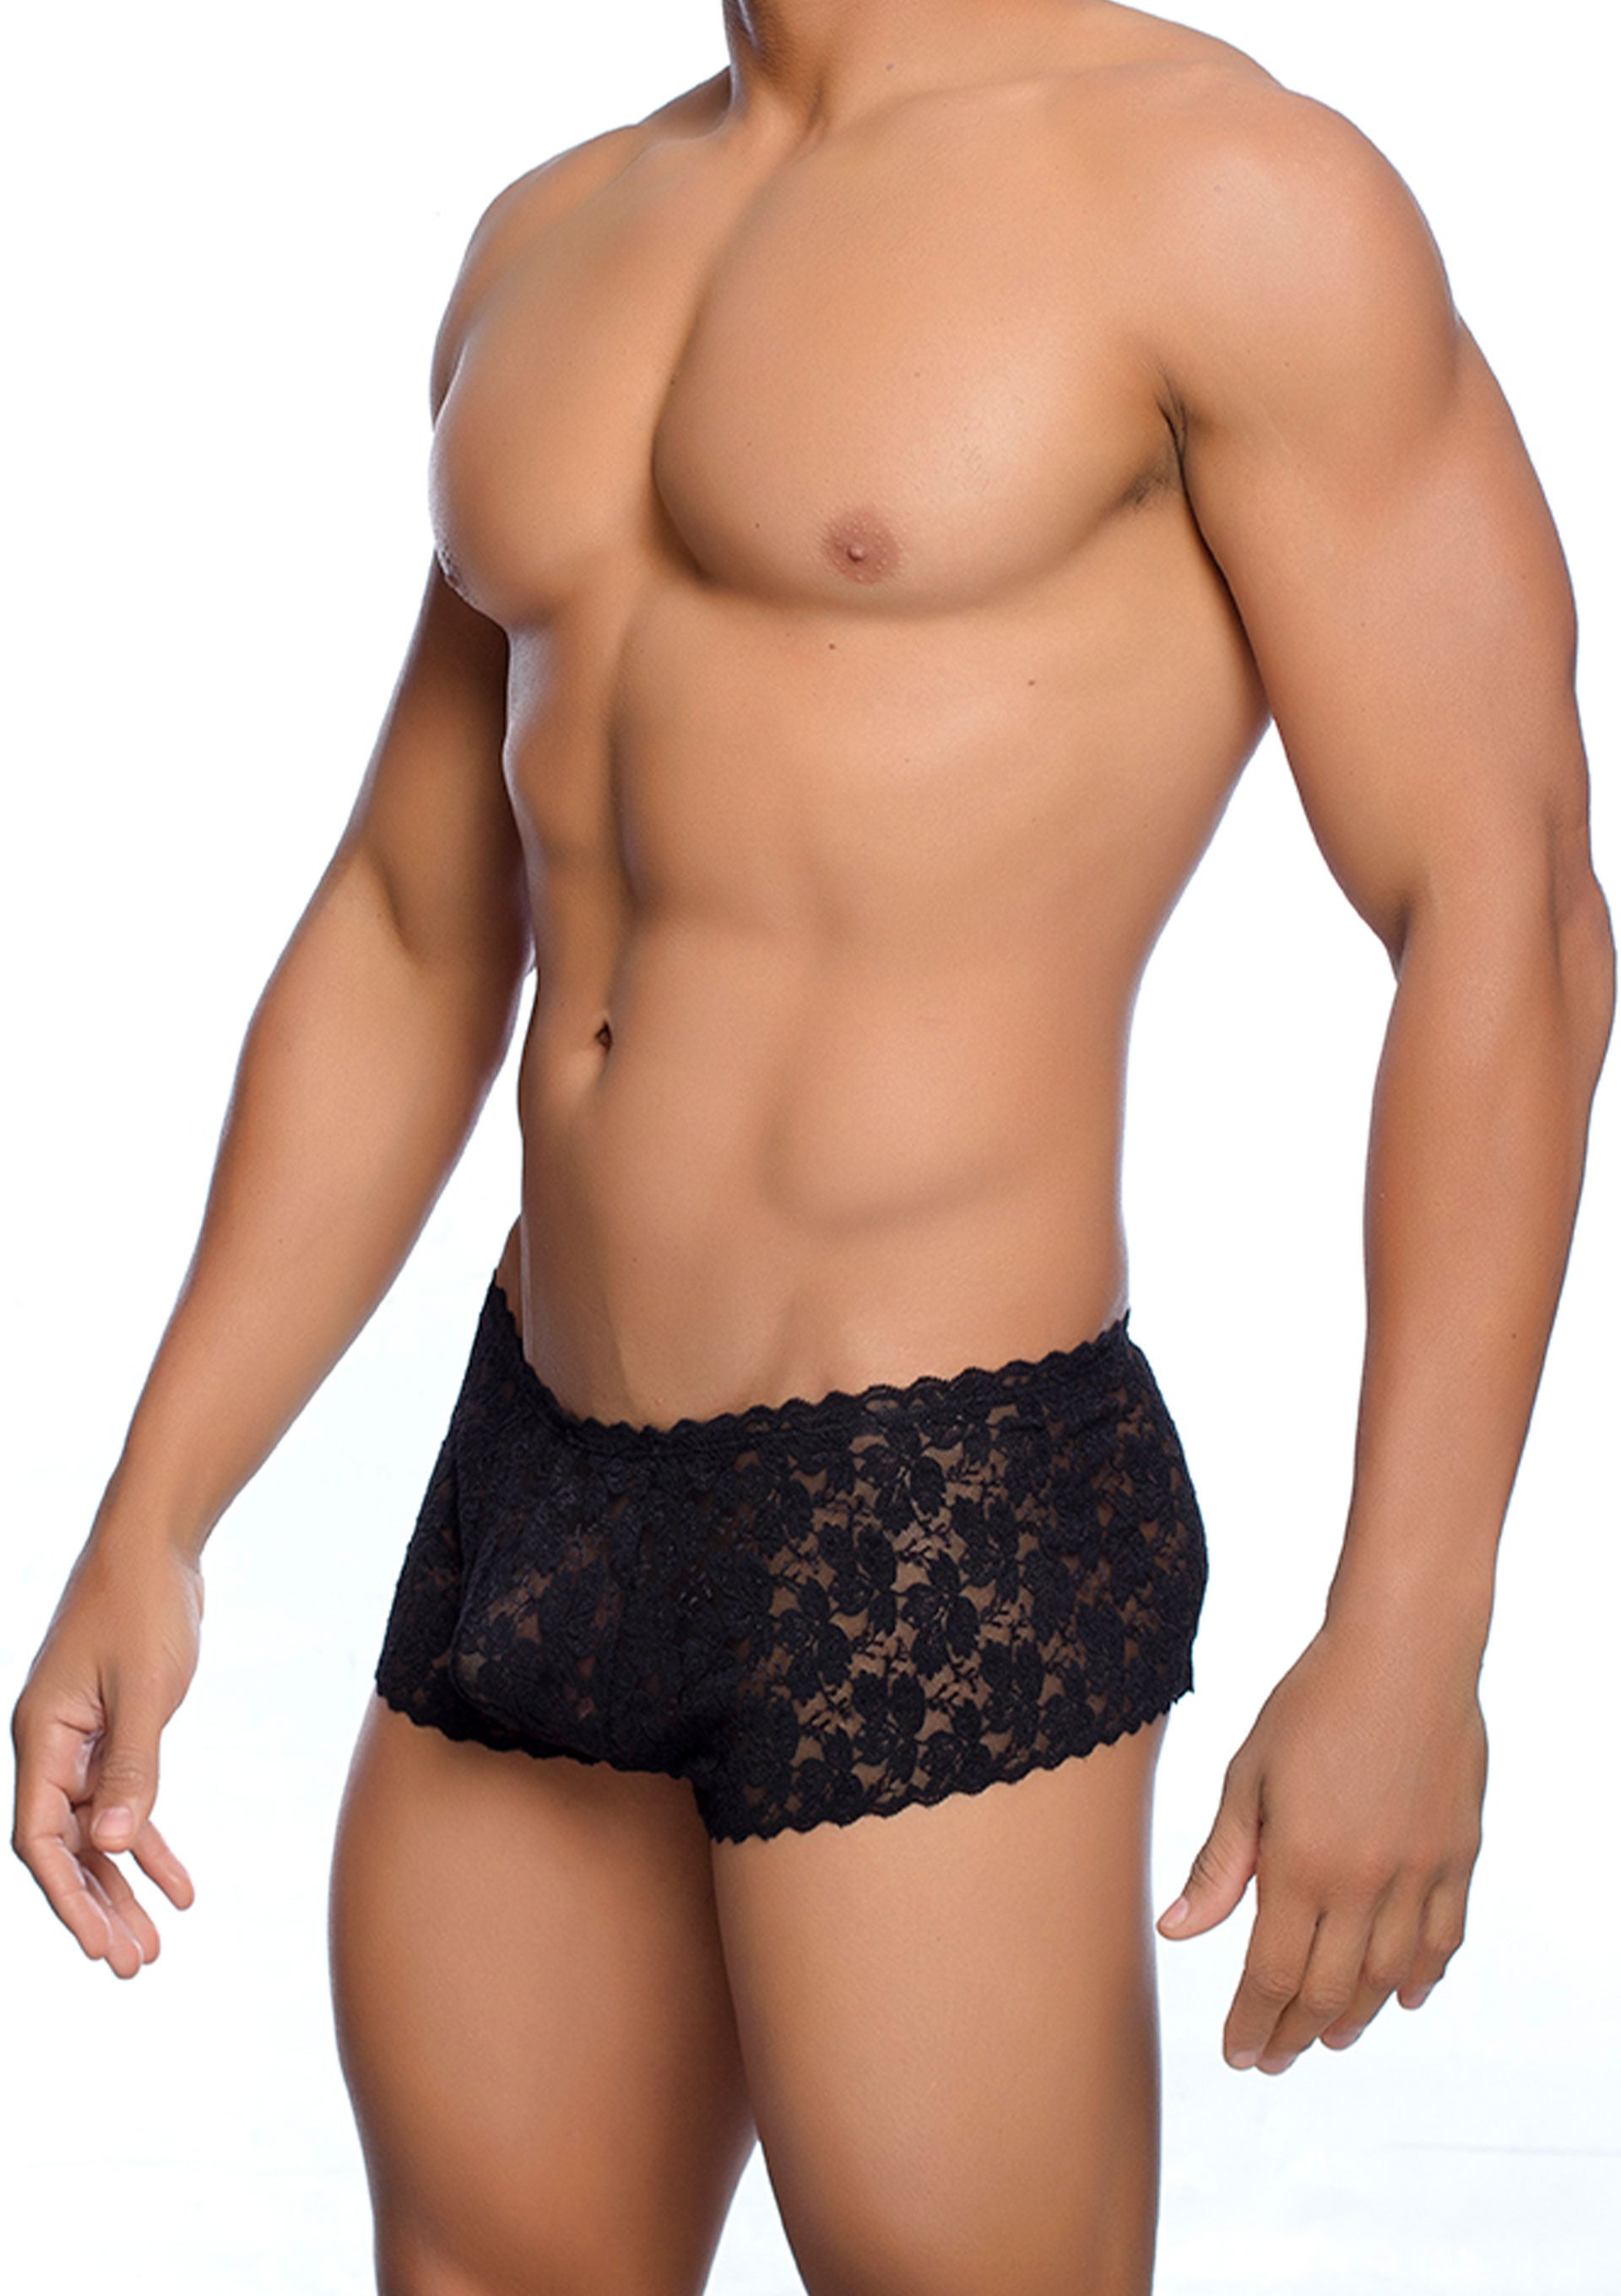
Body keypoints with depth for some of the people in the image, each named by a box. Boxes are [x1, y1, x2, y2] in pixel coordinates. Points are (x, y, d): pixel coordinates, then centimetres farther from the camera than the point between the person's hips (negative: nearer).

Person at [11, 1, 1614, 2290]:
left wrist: (1409, 1646, -18)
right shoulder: (565, 242, 12)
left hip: (953, 1556, -7)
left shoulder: (1233, 188, -10)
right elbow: (407, 949, 15)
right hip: (546, 1511, 8)